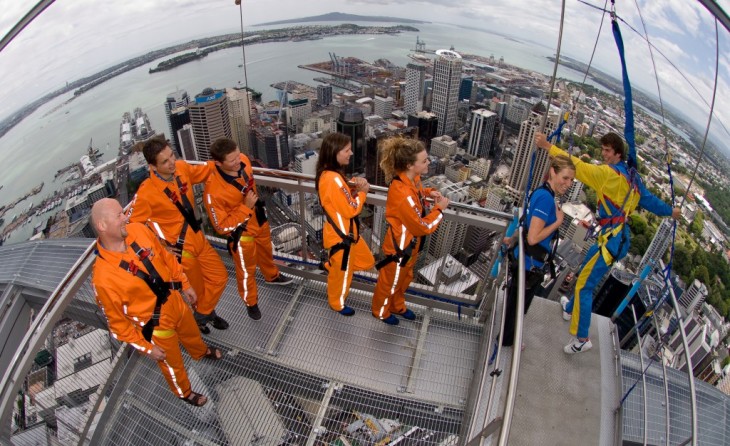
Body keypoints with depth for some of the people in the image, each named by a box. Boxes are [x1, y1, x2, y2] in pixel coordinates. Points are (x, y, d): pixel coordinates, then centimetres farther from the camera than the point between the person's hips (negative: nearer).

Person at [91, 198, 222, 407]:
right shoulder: (103, 278, -33)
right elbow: (117, 321, -20)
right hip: (157, 326, -5)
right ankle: (184, 392, 54)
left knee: (192, 333, 34)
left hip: (176, 302, 5)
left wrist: (185, 284, 8)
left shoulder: (138, 231, -19)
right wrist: (147, 347, -12)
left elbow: (166, 257, 0)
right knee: (173, 364, 22)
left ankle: (202, 351, 69)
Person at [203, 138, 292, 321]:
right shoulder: (214, 191, -38)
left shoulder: (243, 160, -20)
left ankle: (272, 276, 64)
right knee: (246, 270, 16)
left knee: (266, 252, 32)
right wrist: (245, 208, -32)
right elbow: (222, 226, -25)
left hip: (260, 220, 6)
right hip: (241, 233, -6)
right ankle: (251, 303, 44)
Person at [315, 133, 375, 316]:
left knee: (367, 262, 24)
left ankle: (331, 266, 39)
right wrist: (362, 191, -11)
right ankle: (337, 303, 41)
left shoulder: (329, 174, -1)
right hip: (341, 236, -9)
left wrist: (355, 186, -9)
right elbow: (350, 210, -25)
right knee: (342, 272, 16)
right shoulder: (333, 179, -31)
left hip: (348, 231, 9)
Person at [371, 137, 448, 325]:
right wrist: (439, 208, -16)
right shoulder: (402, 195, -38)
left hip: (411, 243, 8)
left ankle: (397, 306, 56)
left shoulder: (411, 178, -11)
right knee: (390, 281, 19)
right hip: (400, 245, -8)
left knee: (404, 278, 30)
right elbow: (423, 227, -28)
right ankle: (380, 311, 46)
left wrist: (428, 192, -3)